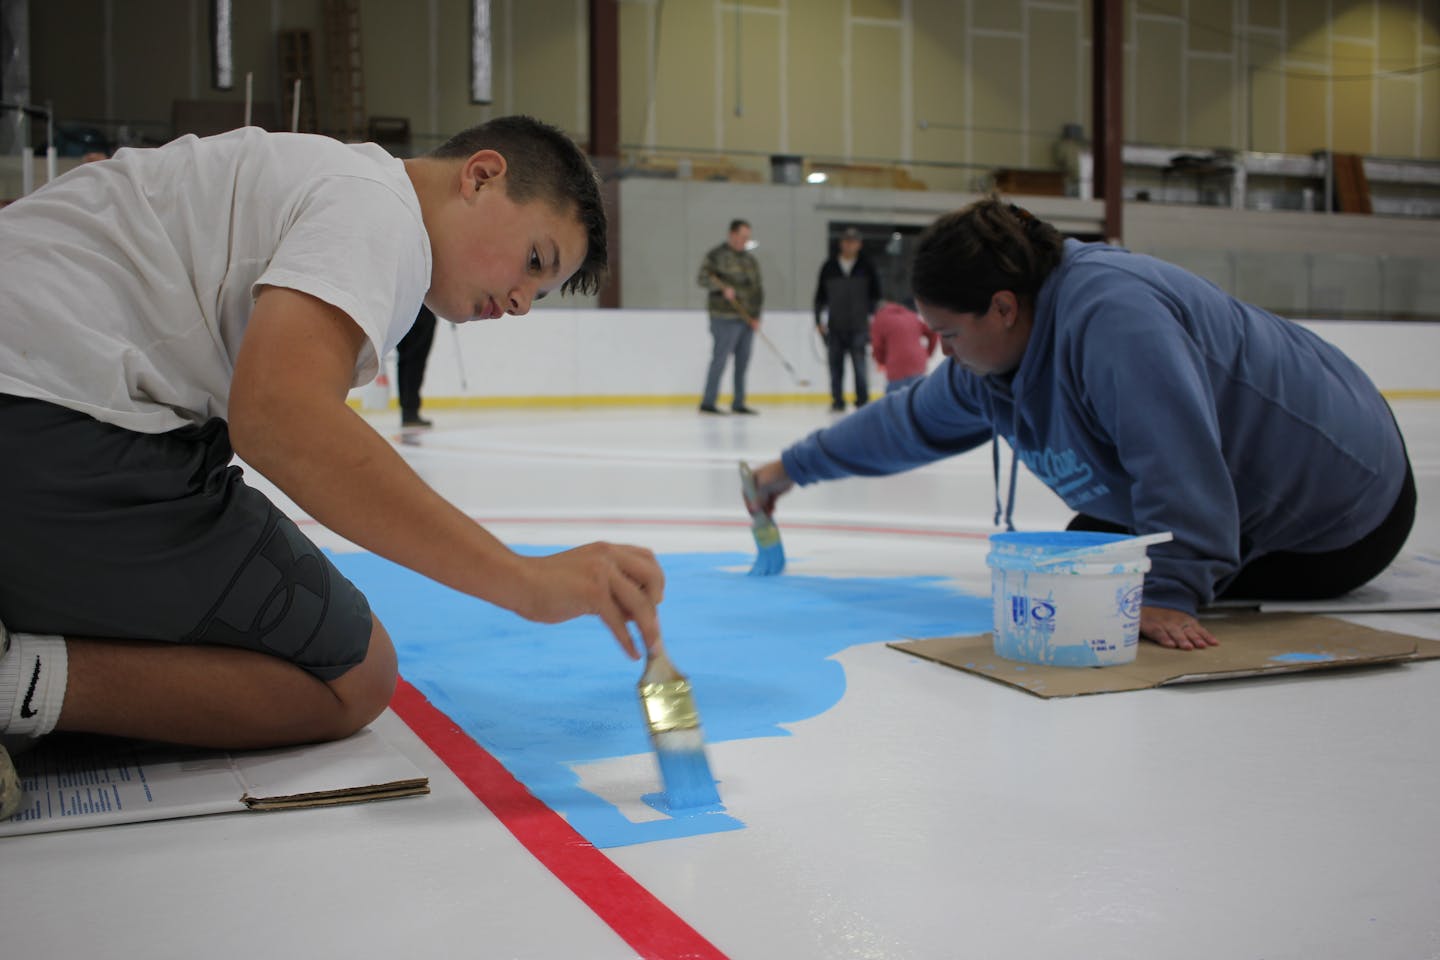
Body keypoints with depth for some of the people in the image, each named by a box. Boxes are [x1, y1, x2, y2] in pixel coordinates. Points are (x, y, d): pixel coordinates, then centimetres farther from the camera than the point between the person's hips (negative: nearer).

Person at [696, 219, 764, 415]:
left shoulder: (751, 259, 17)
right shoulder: (717, 255, -3)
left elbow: (758, 288, 17)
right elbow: (702, 277, -10)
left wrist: (756, 316, 7)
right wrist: (723, 287, -24)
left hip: (747, 318, 7)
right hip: (725, 317, -7)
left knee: (743, 362, 8)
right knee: (720, 358, -8)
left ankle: (738, 404, 15)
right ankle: (707, 403, -3)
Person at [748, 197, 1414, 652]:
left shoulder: (1109, 310, -32)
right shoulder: (993, 360, -2)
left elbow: (1179, 461, -39)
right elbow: (909, 422, 12)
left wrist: (1171, 593, -40)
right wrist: (794, 467, 18)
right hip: (1243, 506, 9)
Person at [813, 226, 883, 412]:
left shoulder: (867, 267, 3)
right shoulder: (829, 267, 6)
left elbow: (875, 295, 7)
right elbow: (820, 296, 10)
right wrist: (819, 319, 5)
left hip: (859, 325, -2)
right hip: (835, 326, 2)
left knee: (859, 363, -7)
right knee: (836, 364, 4)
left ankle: (863, 401, 2)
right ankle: (837, 401, 12)